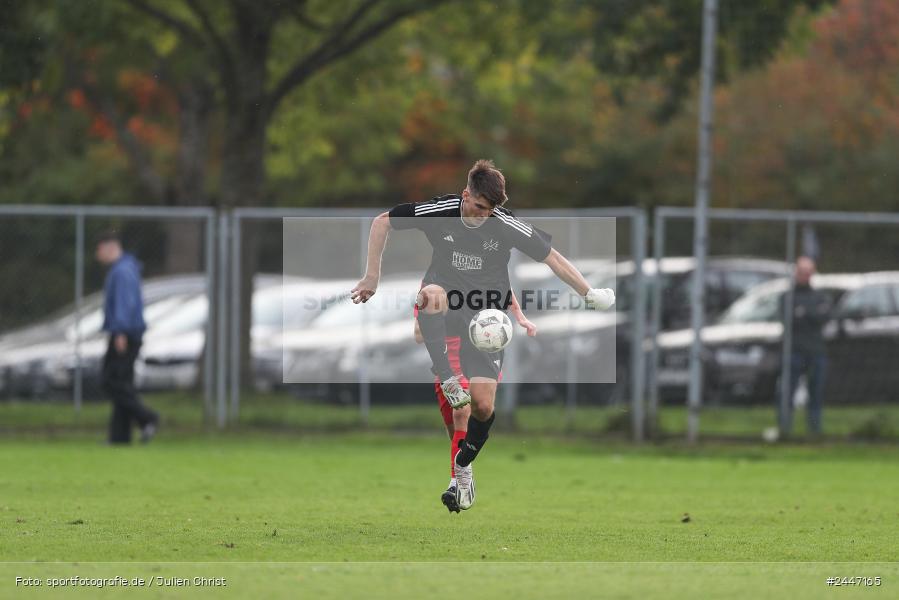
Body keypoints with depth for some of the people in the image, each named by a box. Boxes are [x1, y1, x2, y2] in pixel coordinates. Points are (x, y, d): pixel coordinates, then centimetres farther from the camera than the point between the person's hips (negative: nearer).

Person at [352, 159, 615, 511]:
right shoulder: (439, 212, -14)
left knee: (483, 406, -9)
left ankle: (463, 465, 19)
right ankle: (448, 381, -38)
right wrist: (372, 277, -3)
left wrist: (589, 294, -8)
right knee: (431, 295, -39)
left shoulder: (507, 225, -15)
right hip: (446, 305, 0)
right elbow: (382, 223, -1)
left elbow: (551, 257, -5)